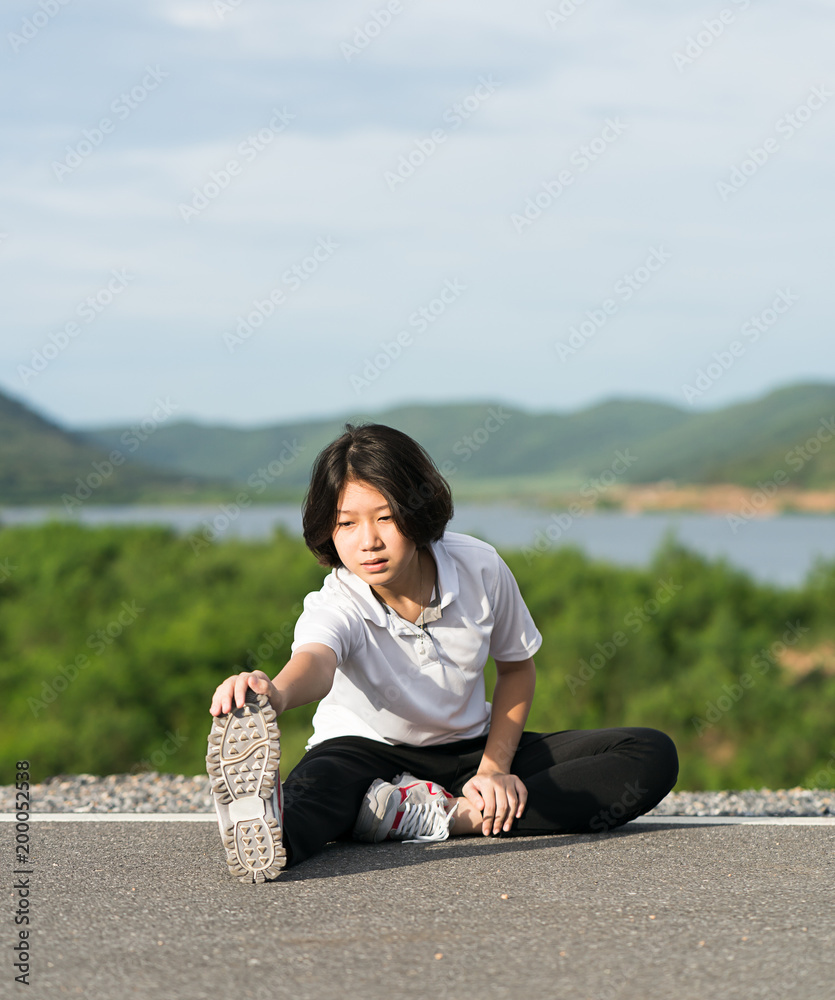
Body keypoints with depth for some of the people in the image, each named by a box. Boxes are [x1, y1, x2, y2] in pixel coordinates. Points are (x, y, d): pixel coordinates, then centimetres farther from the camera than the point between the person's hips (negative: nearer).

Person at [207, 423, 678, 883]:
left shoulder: (481, 569, -15)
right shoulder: (335, 606, -26)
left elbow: (517, 668, 3)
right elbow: (316, 658, -51)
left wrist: (495, 767, -12)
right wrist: (277, 694, -77)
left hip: (470, 748, 4)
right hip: (367, 748, -4)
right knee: (323, 778, -40)